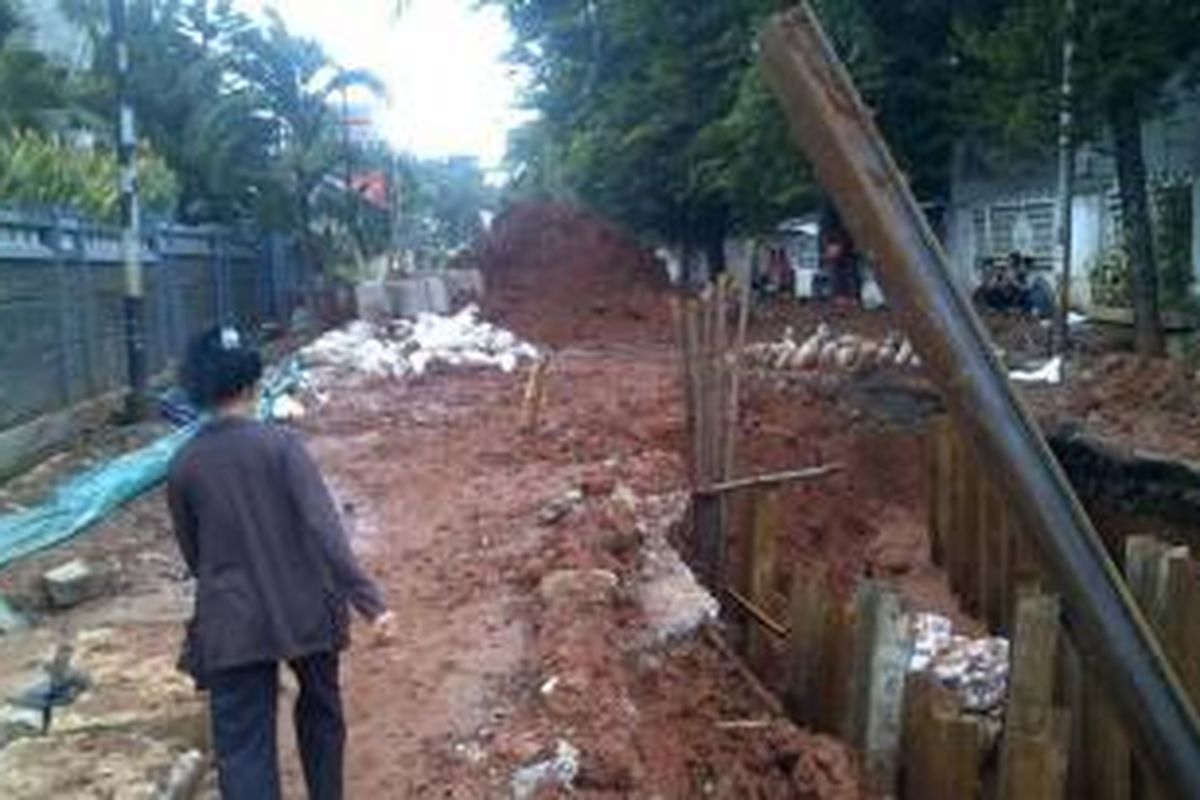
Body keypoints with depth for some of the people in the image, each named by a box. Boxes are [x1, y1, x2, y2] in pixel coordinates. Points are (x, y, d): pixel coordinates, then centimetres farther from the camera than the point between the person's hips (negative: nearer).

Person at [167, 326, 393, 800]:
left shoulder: (182, 467, -2)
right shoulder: (279, 445, -11)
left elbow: (193, 555, 10)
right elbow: (324, 529, -21)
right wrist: (369, 601, -23)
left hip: (232, 627, 1)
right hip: (305, 612, -1)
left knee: (243, 750, 4)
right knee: (320, 712, 25)